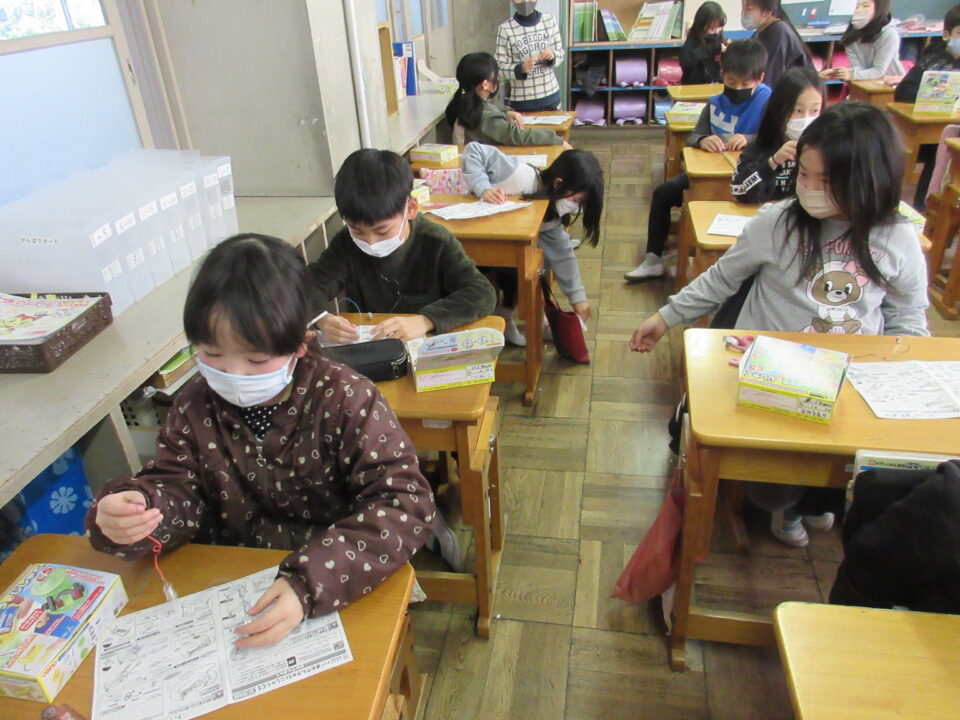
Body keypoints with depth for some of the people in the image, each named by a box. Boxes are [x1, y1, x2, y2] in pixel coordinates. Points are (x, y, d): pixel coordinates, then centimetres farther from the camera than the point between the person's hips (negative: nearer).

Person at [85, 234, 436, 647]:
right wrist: (129, 510, -23)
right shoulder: (196, 406, -2)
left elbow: (406, 503, -24)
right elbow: (177, 486, 2)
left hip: (340, 595, -2)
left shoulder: (346, 400, -18)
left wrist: (310, 582, -36)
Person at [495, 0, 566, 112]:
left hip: (551, 95, 3)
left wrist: (552, 56, -12)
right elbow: (501, 66, -6)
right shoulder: (505, 28, -6)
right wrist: (521, 68, -24)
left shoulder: (549, 20, 4)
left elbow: (560, 54, 10)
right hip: (522, 101, -3)